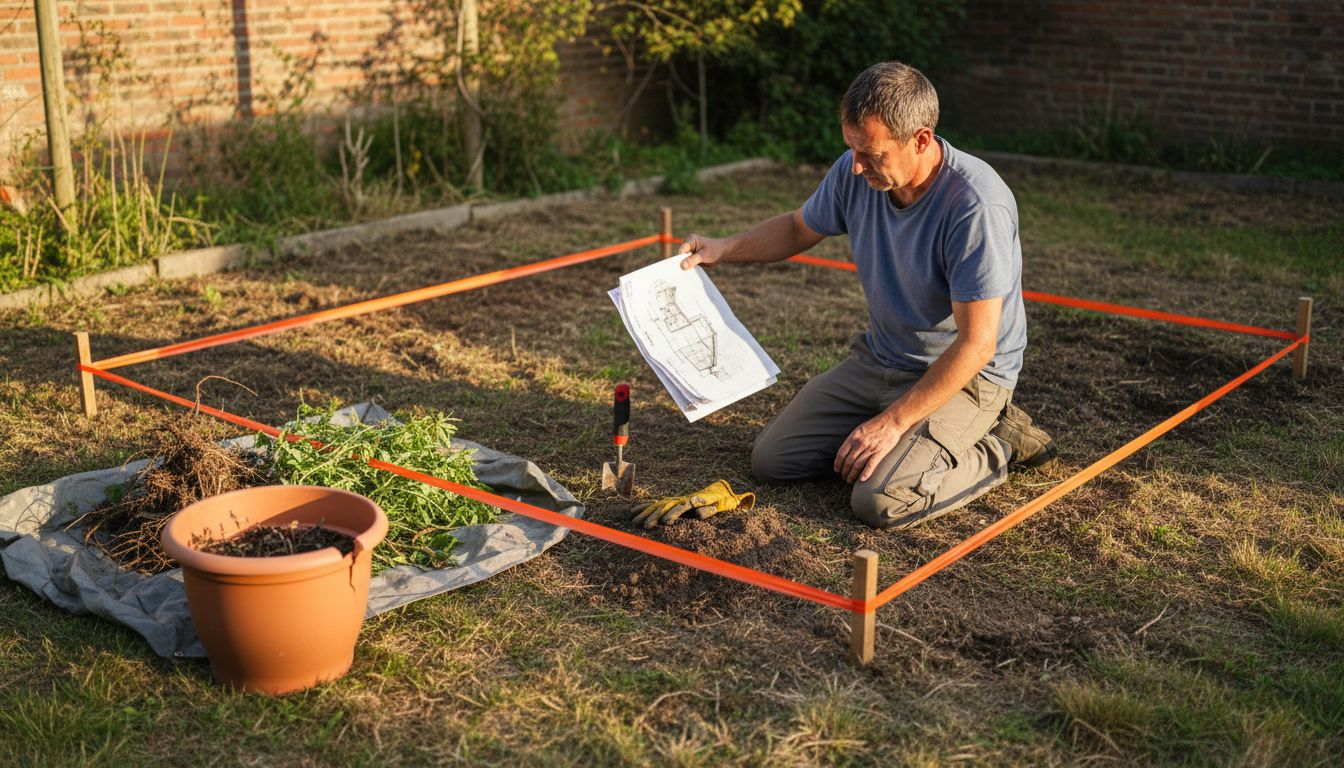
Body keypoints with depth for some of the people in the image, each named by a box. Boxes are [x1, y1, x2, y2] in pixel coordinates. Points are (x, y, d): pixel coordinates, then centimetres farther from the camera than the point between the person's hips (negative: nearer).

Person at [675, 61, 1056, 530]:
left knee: (881, 502, -26)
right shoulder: (855, 173, -9)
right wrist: (724, 249, -2)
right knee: (772, 460, 0)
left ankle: (995, 448, 2)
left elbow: (976, 344, -27)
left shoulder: (977, 206, -29)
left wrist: (893, 422, -25)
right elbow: (799, 229, 14)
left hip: (964, 376, -7)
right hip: (878, 361, 7)